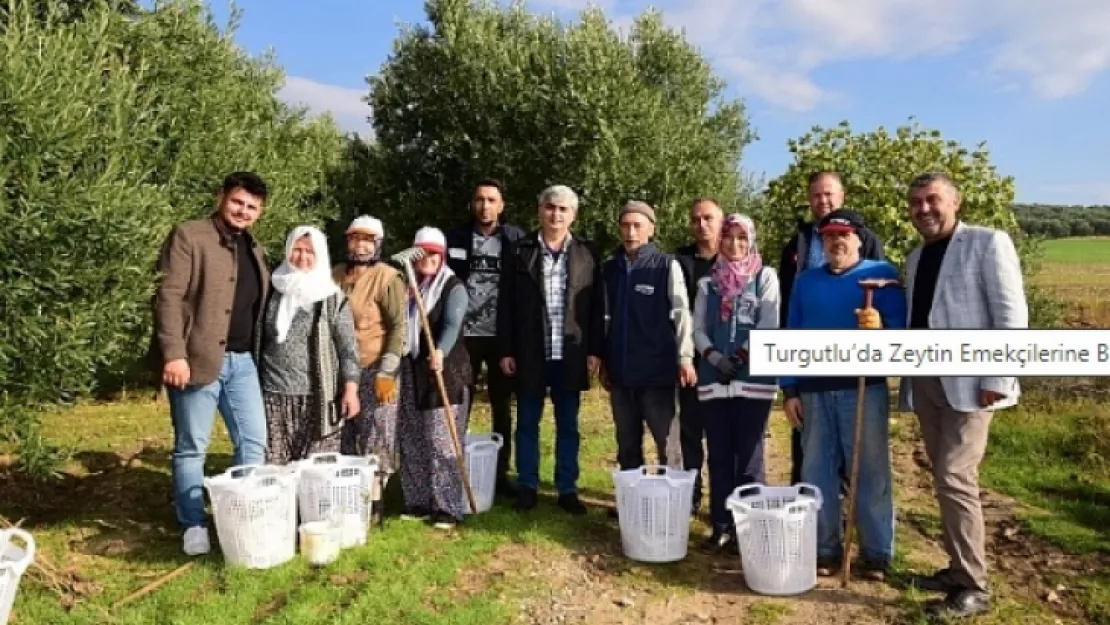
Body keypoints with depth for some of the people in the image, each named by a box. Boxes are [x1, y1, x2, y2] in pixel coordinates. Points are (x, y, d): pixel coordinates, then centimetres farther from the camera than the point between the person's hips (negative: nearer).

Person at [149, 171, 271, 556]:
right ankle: (193, 526, 17)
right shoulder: (188, 236, -4)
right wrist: (173, 354, -20)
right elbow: (169, 296, -12)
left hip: (242, 361, 7)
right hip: (198, 359, -6)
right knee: (191, 446, 5)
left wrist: (257, 353, 11)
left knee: (254, 443, 7)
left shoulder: (255, 250, 17)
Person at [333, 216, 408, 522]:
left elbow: (399, 327, -12)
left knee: (375, 440, 0)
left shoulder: (388, 278, -8)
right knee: (343, 438, 12)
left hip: (374, 371, -6)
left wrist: (387, 373, -17)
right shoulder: (335, 275, 10)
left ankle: (374, 502, 11)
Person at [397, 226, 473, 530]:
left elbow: (452, 325, -21)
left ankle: (447, 508, 3)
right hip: (410, 373, 5)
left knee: (442, 442, -5)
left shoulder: (453, 288, -5)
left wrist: (440, 352, -40)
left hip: (445, 374, -5)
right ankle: (418, 503, 20)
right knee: (411, 443, 8)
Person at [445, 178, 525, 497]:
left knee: (502, 408, 10)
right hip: (464, 334, 0)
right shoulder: (455, 238, 3)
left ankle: (501, 472, 21)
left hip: (502, 335, 0)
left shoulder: (516, 239, 1)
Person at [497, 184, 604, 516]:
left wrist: (595, 350, -3)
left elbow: (597, 306, 2)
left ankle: (567, 489, 20)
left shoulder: (586, 253, 3)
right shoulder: (521, 251, 2)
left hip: (570, 354, 0)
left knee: (568, 425, 9)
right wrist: (506, 350, -4)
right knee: (527, 423, 10)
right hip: (530, 353, 0)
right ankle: (527, 486, 23)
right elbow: (505, 304, 1)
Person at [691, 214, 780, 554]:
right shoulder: (708, 282, 14)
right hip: (713, 379, 3)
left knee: (749, 456, 1)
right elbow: (698, 329, 8)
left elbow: (769, 326, -4)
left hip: (754, 378, -3)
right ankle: (721, 525, 16)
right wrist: (713, 356, -10)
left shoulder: (765, 277, 5)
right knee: (719, 455, 7)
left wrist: (741, 356, -15)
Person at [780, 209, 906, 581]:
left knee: (871, 472, 2)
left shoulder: (882, 274, 3)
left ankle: (877, 554, 14)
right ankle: (825, 549, 19)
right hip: (814, 390, 3)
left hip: (864, 387, -3)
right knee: (817, 473, 7)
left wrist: (880, 327, -28)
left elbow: (900, 326, -5)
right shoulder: (806, 281, 13)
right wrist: (790, 390, 5)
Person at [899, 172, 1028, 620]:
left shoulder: (988, 243, -4)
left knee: (955, 478, -11)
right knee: (945, 479, 12)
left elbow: (1011, 315, -10)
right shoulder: (915, 258, 16)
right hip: (924, 382, 7)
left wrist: (996, 379, -17)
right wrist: (906, 373, 9)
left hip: (968, 382, -7)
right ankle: (958, 568, 23)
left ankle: (974, 587, 0)